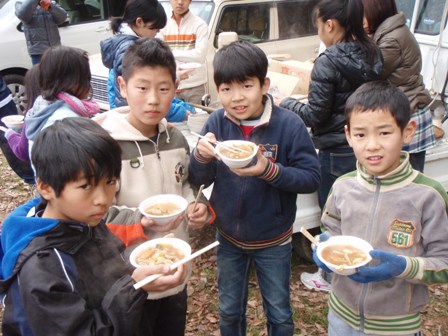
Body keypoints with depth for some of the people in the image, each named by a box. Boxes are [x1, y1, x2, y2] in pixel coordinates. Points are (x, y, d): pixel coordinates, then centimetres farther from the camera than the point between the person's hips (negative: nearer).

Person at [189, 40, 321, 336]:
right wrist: (201, 157, -28)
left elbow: (312, 178, -19)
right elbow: (200, 181, -6)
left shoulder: (289, 124, -20)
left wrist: (269, 170, -34)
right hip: (228, 236, 3)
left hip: (273, 240, -2)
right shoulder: (217, 122, -11)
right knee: (229, 310, 23)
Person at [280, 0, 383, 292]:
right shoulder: (373, 54, 3)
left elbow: (314, 116, -16)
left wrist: (286, 103, 0)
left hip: (337, 152, -7)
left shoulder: (328, 62, -19)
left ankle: (330, 277, 28)